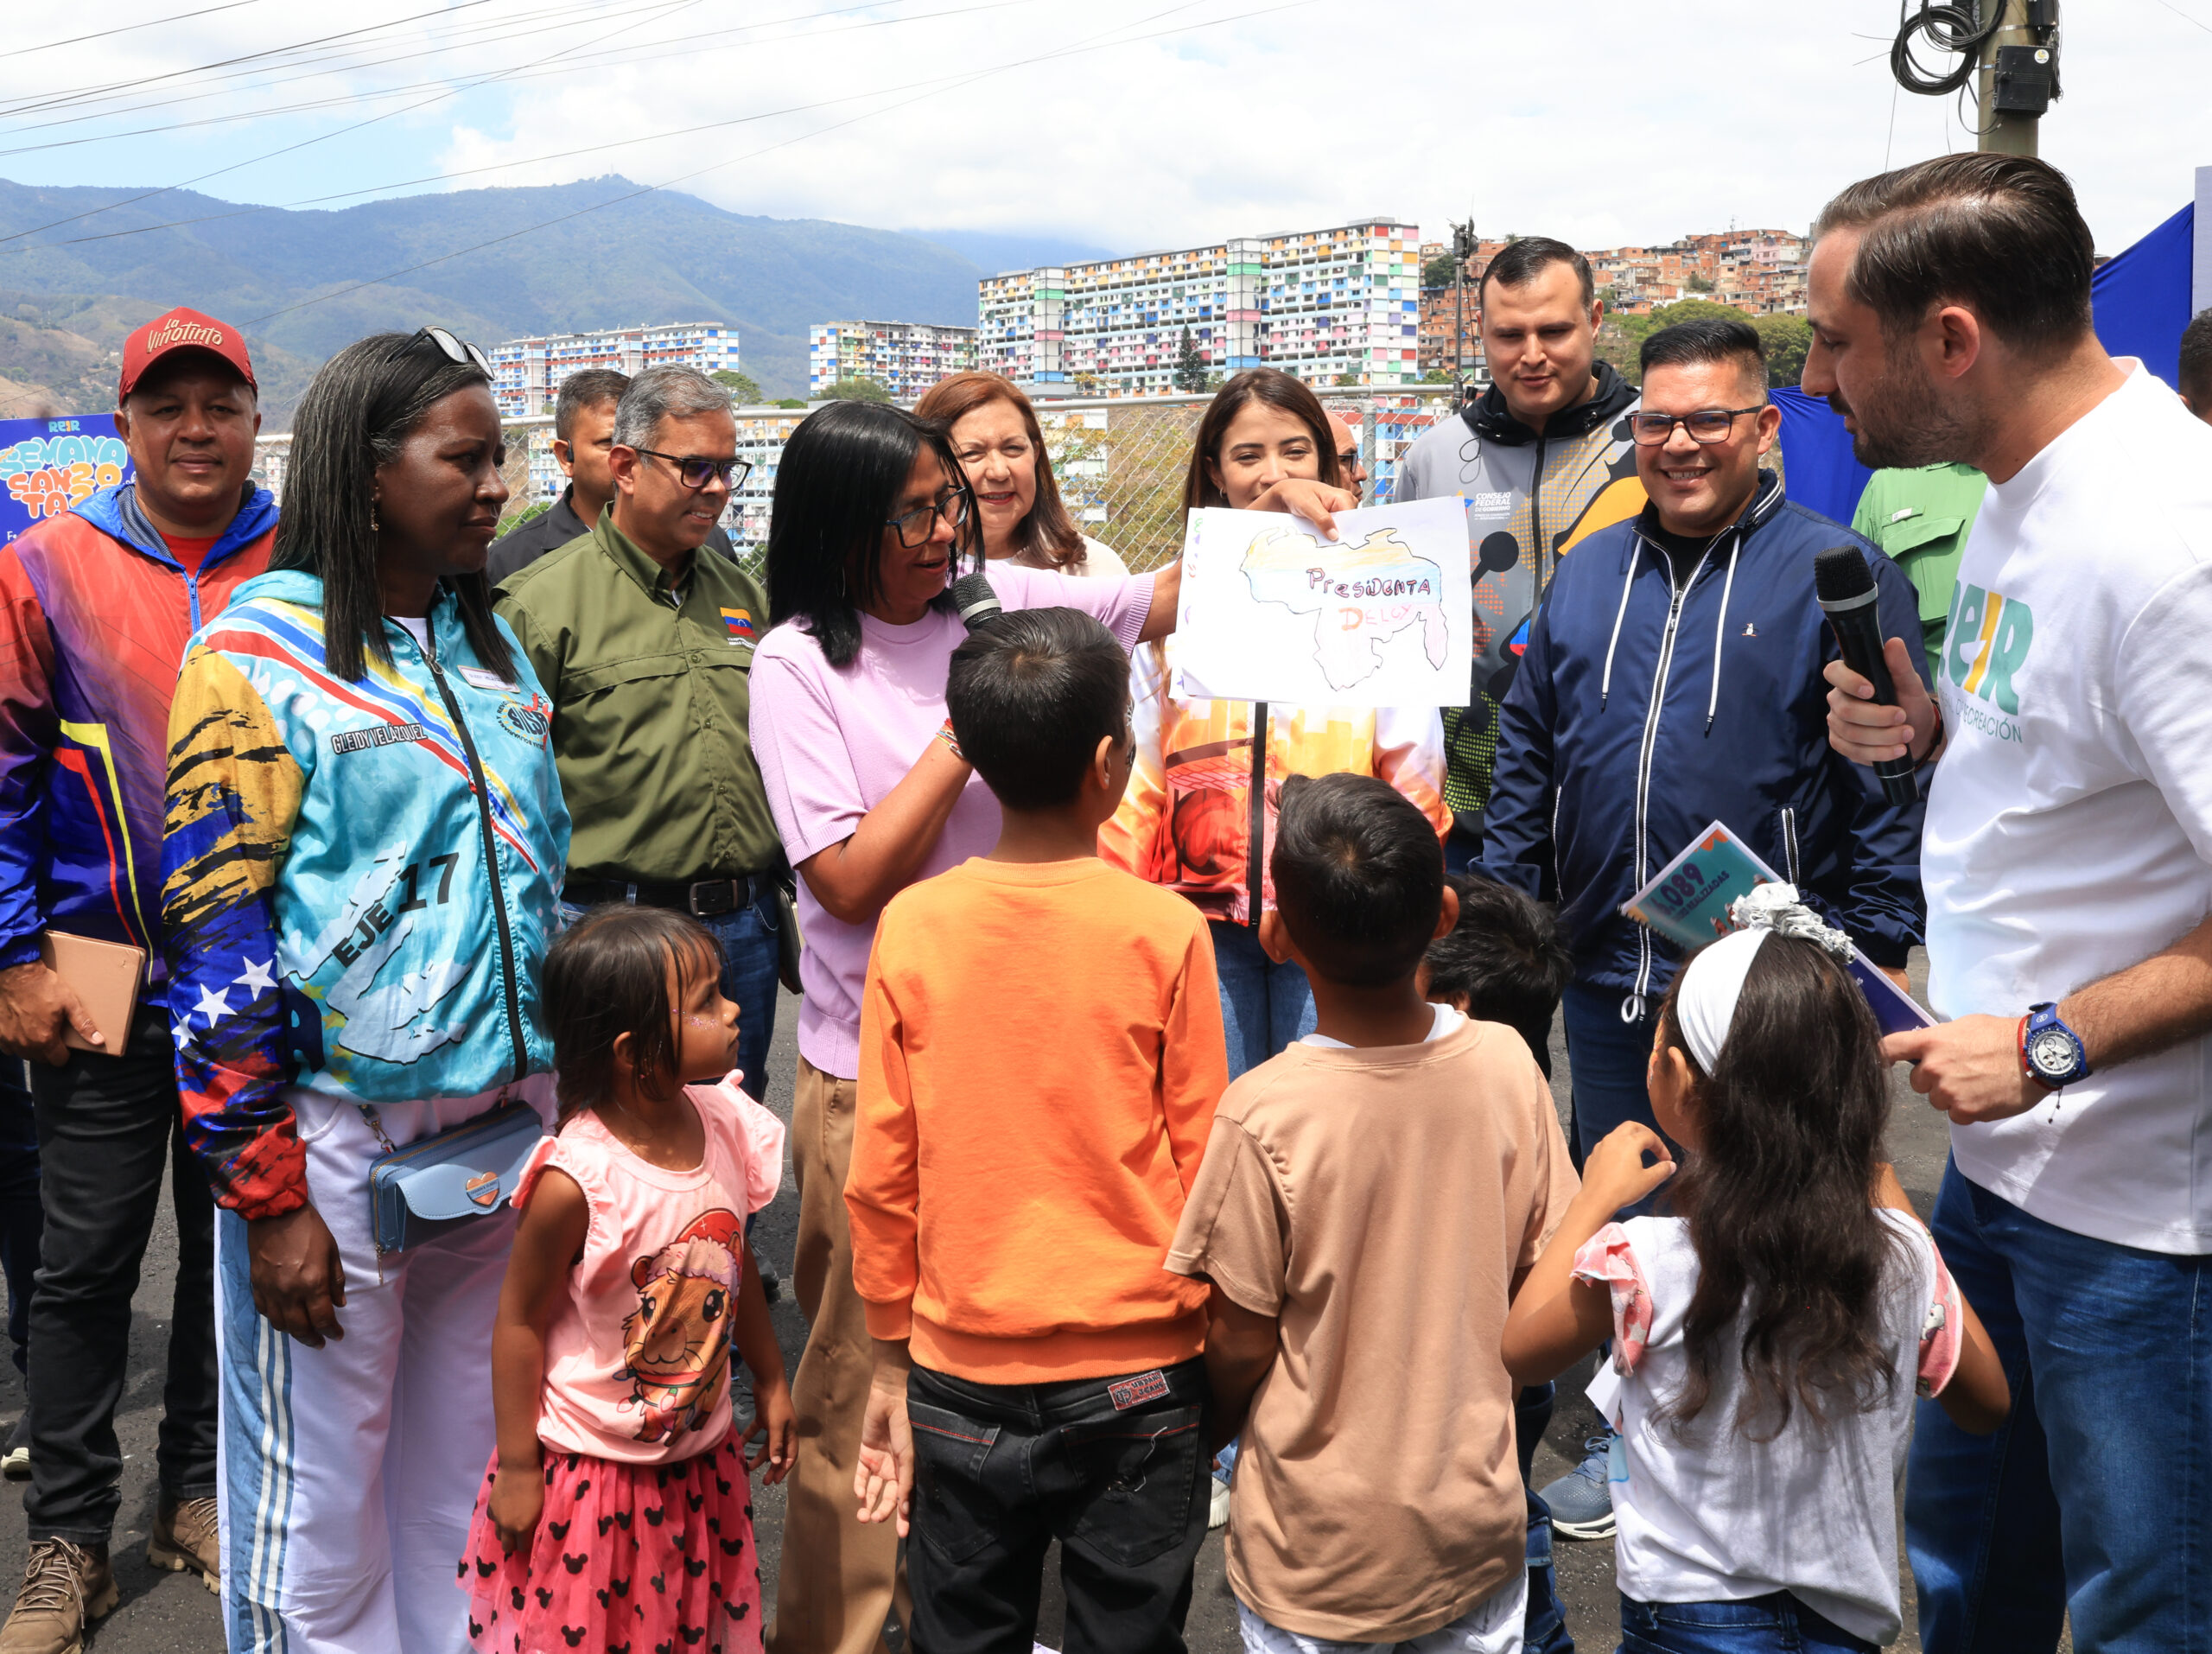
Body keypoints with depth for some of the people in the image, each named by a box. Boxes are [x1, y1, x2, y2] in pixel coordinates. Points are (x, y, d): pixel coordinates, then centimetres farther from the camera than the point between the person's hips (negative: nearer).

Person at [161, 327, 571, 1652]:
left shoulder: (492, 643, 10)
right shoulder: (260, 653, -8)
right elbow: (216, 935, -10)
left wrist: (564, 1103, 15)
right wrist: (269, 1197, -12)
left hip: (507, 1116, 5)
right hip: (336, 1132, -5)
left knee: (470, 1473, 15)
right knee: (321, 1497, 7)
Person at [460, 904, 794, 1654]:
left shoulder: (726, 1126, -9)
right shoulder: (575, 1180, -27)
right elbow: (519, 1321, -16)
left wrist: (770, 1380, 15)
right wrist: (518, 1466, -9)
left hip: (701, 1456, 6)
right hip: (588, 1470, -6)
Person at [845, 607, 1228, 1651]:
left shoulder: (912, 926, -8)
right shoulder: (1165, 932, -13)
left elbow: (878, 1175, -3)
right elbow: (1201, 1164, -6)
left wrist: (890, 1360, 9)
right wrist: (1224, 1344, 8)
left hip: (960, 1377, 2)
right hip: (1135, 1374, -2)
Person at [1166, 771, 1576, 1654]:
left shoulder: (1266, 1115, -25)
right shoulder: (1507, 1065, -13)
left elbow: (1241, 1345, -14)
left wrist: (1210, 1431, 7)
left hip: (1319, 1549, -3)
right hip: (1477, 1519, 3)